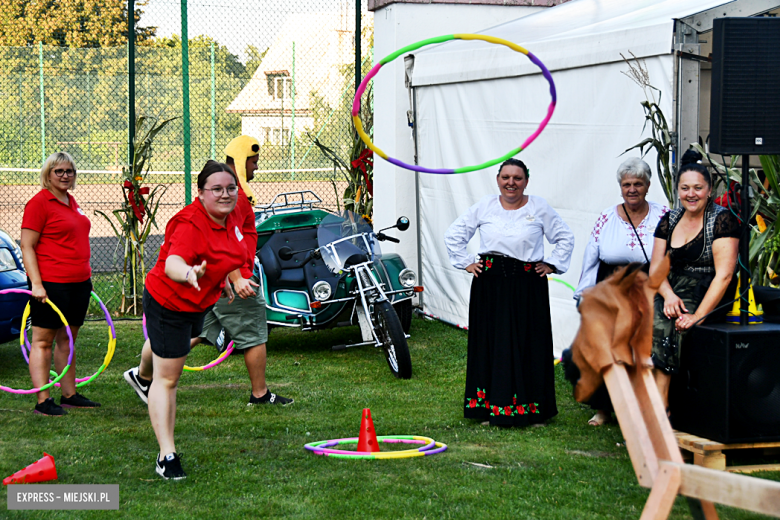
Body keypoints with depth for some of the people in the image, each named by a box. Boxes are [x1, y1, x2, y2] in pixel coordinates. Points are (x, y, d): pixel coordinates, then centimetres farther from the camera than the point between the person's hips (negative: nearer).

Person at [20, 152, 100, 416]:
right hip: (51, 283, -8)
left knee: (67, 339, 13)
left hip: (79, 282, 8)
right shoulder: (39, 202, -9)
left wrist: (86, 276, 24)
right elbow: (27, 246, -12)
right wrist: (36, 283, -19)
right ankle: (42, 401, -1)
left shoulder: (71, 201, 14)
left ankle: (69, 395, 19)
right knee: (43, 341, -2)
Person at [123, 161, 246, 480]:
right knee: (167, 380, -6)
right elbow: (172, 263, -54)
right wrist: (189, 273, -75)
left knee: (170, 345, 38)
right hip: (168, 304, -9)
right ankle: (167, 456, 0)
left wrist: (221, 278, 22)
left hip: (198, 303, 9)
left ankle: (142, 377, 71)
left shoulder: (231, 217, -10)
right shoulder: (190, 224, -36)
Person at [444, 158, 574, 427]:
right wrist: (466, 263, 6)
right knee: (491, 343, 2)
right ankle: (490, 408, 9)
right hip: (490, 286, 1)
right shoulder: (484, 207, 6)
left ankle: (531, 408, 8)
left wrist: (551, 264, 2)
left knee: (528, 345, 0)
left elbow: (565, 238, 10)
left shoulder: (539, 207, 3)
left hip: (528, 287, -1)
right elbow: (453, 235, 14)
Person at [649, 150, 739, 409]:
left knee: (660, 323, -30)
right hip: (673, 292, 5)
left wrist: (698, 316, -21)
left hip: (708, 297, -5)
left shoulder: (722, 220, -6)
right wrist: (668, 295, -12)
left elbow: (724, 275, -14)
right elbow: (656, 267, 10)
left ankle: (660, 405, -25)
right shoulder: (669, 220, 12)